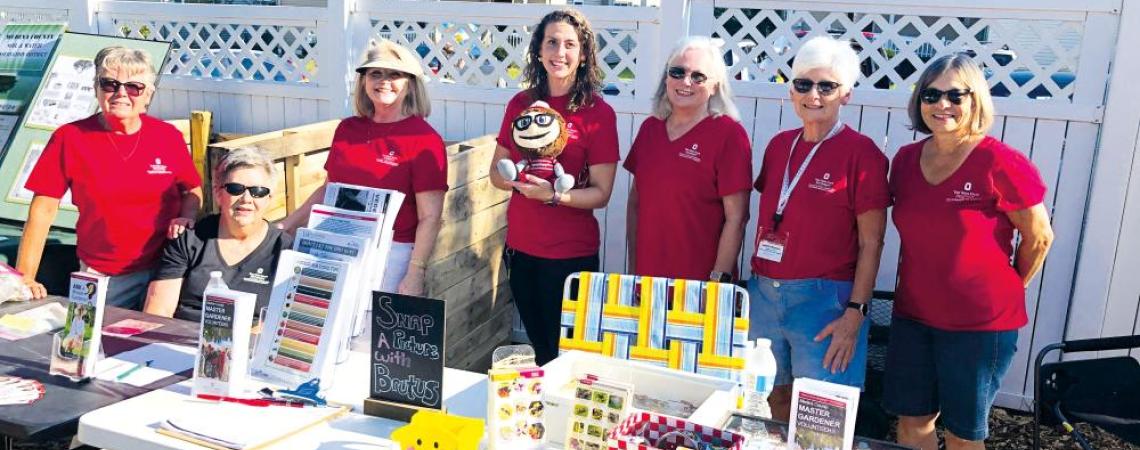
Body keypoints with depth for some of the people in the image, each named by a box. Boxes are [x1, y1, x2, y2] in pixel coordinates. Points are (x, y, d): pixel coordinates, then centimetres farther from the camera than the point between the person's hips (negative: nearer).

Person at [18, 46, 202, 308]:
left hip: (164, 273, 1)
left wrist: (186, 217, -11)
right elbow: (43, 210, -5)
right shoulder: (69, 138, -5)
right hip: (101, 277, -1)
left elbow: (193, 191, 11)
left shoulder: (169, 137, -1)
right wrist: (25, 277, -11)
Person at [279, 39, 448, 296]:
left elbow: (430, 217, -11)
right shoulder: (347, 129, 11)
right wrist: (285, 226, 15)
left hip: (391, 253, -5)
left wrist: (415, 274, -17)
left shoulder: (424, 139, -7)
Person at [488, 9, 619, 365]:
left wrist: (553, 195, -26)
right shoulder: (520, 104, 4)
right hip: (521, 247, 4)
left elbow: (601, 193, -10)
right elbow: (496, 173, 9)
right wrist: (520, 179, -12)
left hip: (572, 253, -4)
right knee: (539, 346, 18)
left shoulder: (598, 113, -9)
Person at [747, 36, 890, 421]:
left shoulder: (862, 153, -8)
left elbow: (871, 243, -9)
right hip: (764, 293, 5)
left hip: (824, 298, -5)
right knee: (775, 398, 16)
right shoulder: (779, 145, 9)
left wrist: (855, 313, -14)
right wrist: (756, 280, 10)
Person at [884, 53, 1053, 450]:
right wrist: (926, 284, 13)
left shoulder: (1000, 163, -16)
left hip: (981, 324, -5)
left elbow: (1039, 238, -5)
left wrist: (1006, 291, 7)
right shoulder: (905, 160, 1)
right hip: (912, 317, 5)